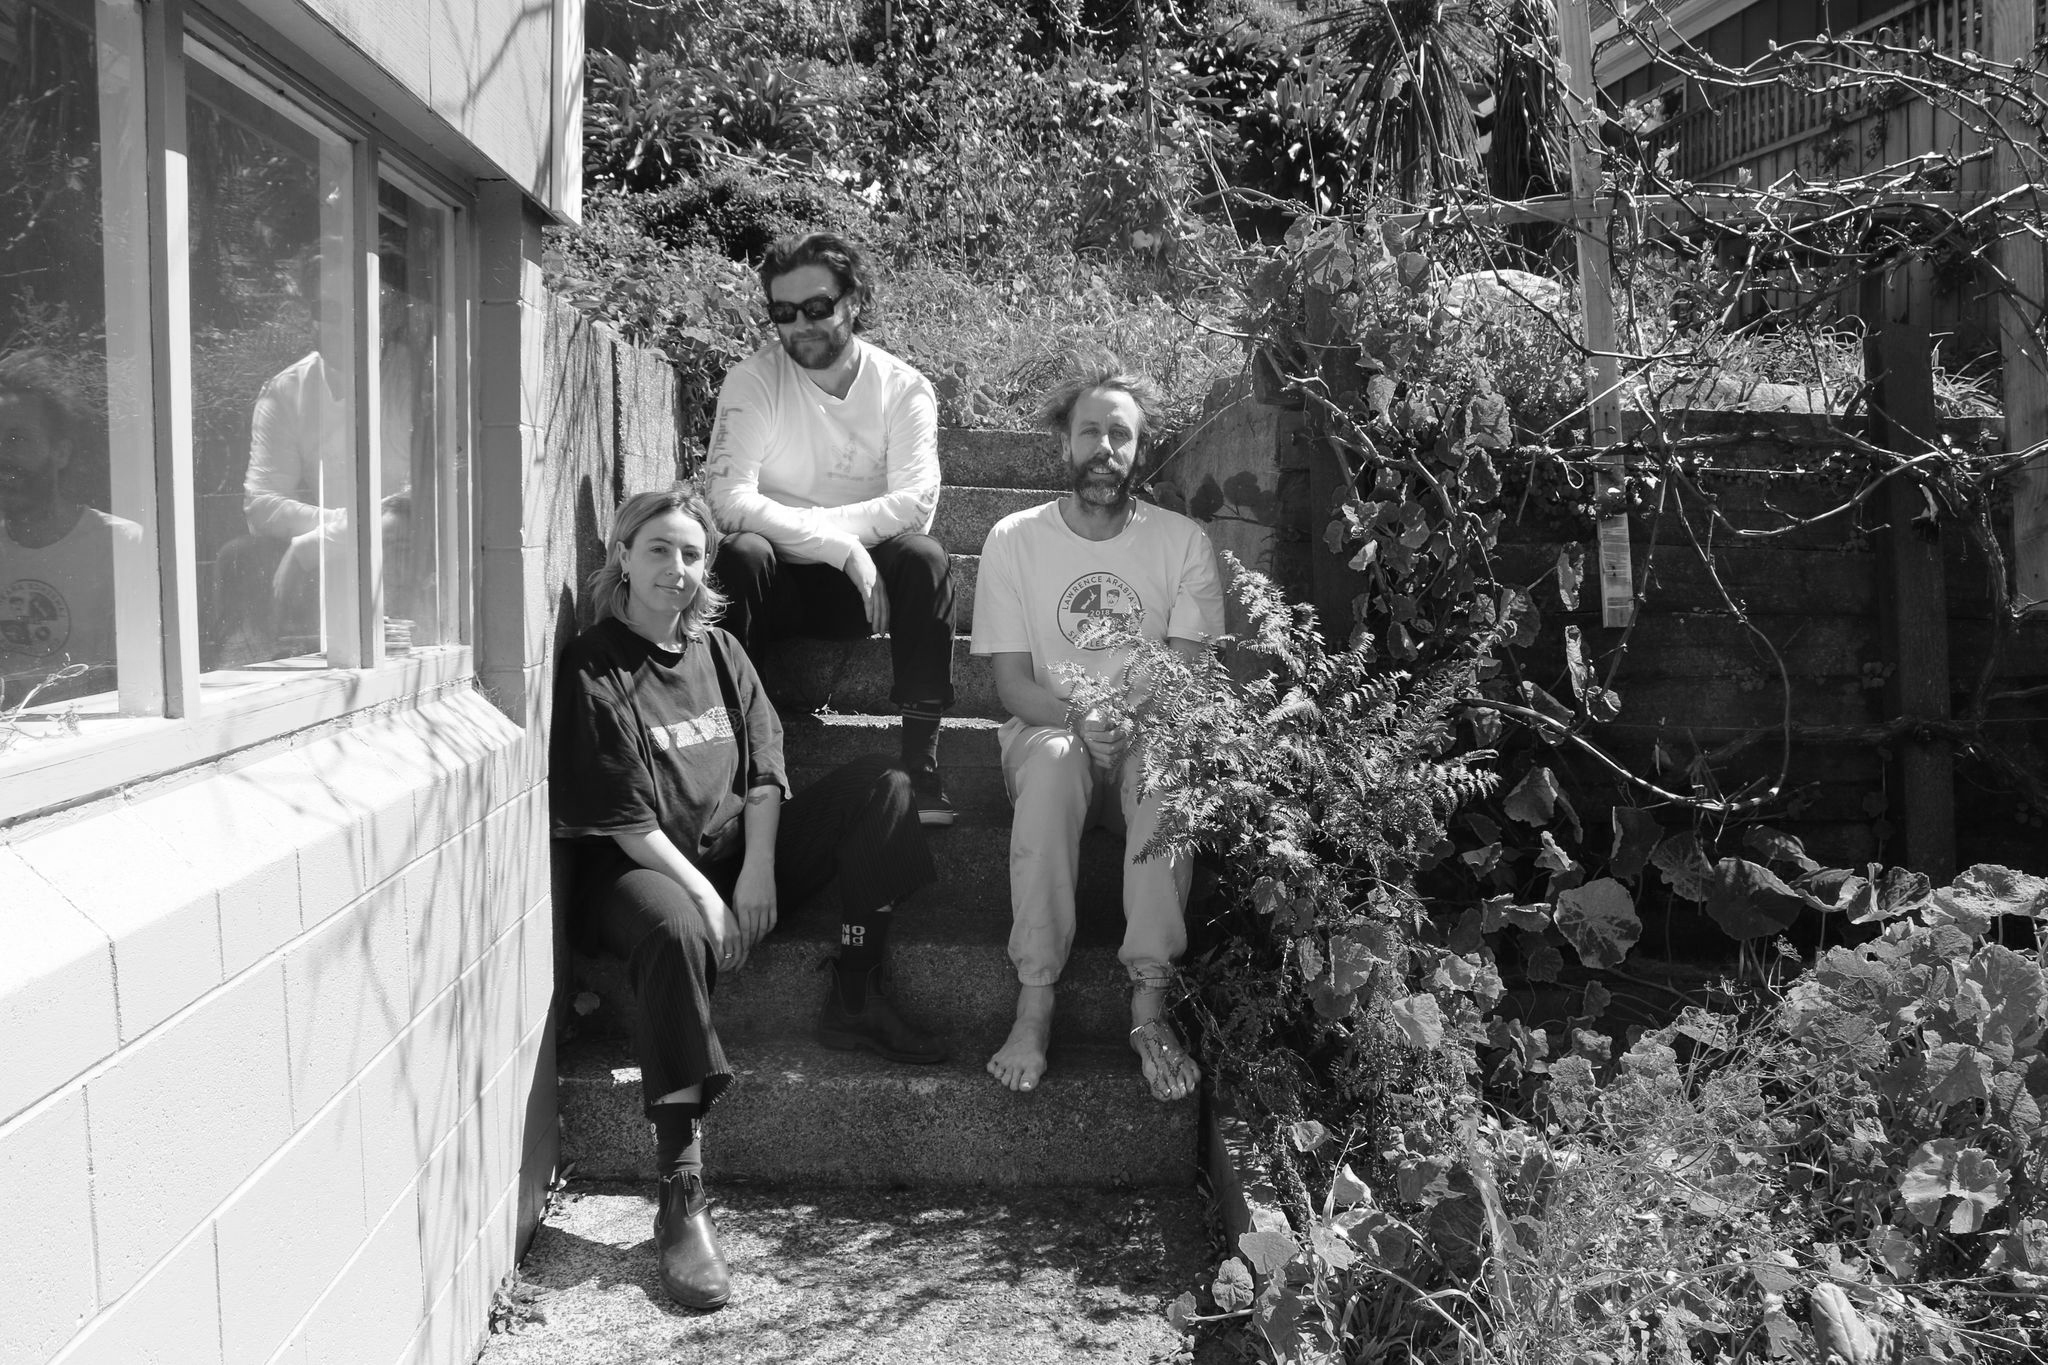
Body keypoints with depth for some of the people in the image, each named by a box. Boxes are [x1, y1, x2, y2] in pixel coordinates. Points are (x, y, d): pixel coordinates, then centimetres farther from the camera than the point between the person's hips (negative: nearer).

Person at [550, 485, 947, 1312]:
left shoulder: (719, 651, 11)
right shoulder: (591, 673, -8)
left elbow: (764, 771, 5)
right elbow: (622, 821, -13)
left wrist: (757, 872, -11)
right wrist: (705, 894, -19)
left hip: (739, 851, 6)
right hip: (642, 870, -6)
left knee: (879, 787, -9)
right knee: (679, 935, -41)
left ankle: (854, 1000, -8)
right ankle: (681, 1203, -38)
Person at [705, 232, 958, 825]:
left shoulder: (904, 387, -3)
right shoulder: (753, 381, -7)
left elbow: (916, 502, -17)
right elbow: (730, 499, -20)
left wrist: (797, 523, -23)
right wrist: (839, 543, -29)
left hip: (863, 577, 1)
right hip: (779, 579, -1)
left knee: (925, 557, -28)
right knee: (742, 554, -32)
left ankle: (921, 761, -25)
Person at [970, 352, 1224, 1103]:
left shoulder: (1182, 542, 2)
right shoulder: (1014, 539, 1)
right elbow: (1013, 684, -3)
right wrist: (1076, 717, -23)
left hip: (1149, 739, 1)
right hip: (1047, 729, 0)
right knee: (1053, 758, -36)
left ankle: (1150, 1005, -33)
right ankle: (1035, 1002, -34)